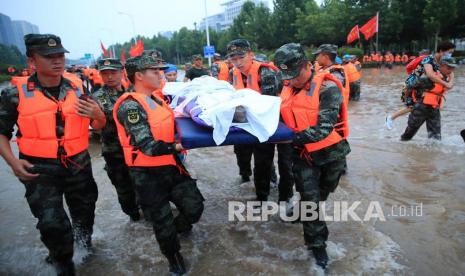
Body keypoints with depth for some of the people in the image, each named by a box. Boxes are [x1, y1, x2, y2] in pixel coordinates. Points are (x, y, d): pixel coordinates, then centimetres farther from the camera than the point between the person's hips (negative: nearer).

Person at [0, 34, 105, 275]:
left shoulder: (77, 90, -2)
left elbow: (99, 126, 5)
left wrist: (98, 115, -18)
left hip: (78, 164, 3)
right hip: (39, 169, -3)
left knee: (84, 211, 20)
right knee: (52, 223, -6)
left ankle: (83, 235, 55)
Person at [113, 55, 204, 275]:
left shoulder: (155, 99, 9)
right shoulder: (130, 106, -19)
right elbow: (148, 146, -25)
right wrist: (177, 147, -14)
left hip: (172, 167, 7)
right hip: (149, 175, -7)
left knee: (194, 207, 10)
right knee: (163, 222, 10)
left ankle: (179, 228, 43)